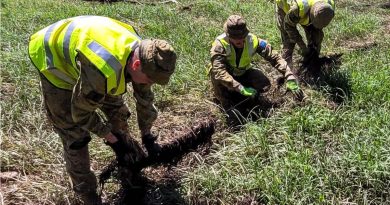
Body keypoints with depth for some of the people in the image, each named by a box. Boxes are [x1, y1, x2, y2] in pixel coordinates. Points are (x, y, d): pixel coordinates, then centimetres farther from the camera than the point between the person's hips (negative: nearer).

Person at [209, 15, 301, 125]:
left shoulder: (252, 40, -23)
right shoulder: (220, 44, -32)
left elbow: (275, 58, -20)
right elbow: (219, 71, -43)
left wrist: (290, 77, -32)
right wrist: (241, 89, -51)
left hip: (243, 73, 3)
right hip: (227, 75, -3)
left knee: (265, 84, -21)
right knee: (215, 75, -37)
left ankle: (235, 97, -3)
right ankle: (227, 104, -13)